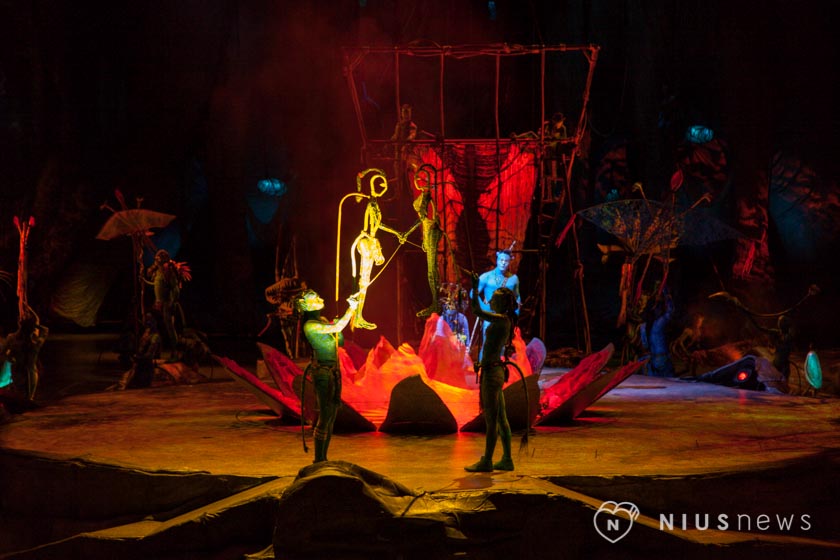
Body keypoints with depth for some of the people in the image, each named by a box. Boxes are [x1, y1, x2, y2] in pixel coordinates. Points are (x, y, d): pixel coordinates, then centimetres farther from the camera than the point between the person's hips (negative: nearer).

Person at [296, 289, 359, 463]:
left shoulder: (323, 321, 13)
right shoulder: (310, 326, -14)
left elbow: (340, 342, 16)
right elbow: (336, 328, -22)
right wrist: (351, 309, -14)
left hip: (334, 370, 9)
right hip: (322, 372, -9)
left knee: (332, 415, 11)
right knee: (325, 417, -7)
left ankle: (323, 459, 18)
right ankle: (318, 460, -1)